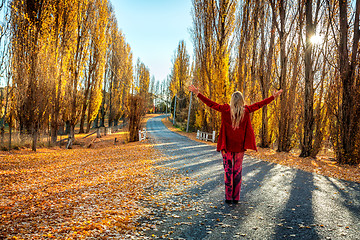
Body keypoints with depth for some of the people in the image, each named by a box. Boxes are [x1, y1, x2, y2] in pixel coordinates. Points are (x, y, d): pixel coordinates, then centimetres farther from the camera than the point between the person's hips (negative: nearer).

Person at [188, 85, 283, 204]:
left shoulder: (226, 109, -7)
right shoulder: (246, 110, -2)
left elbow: (211, 104, -5)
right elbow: (259, 104, 7)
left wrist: (197, 93, 0)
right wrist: (273, 97, 19)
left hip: (227, 145, -1)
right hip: (240, 146, 2)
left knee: (228, 170, 5)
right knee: (238, 170, 10)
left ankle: (228, 197, 6)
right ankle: (236, 197, 13)